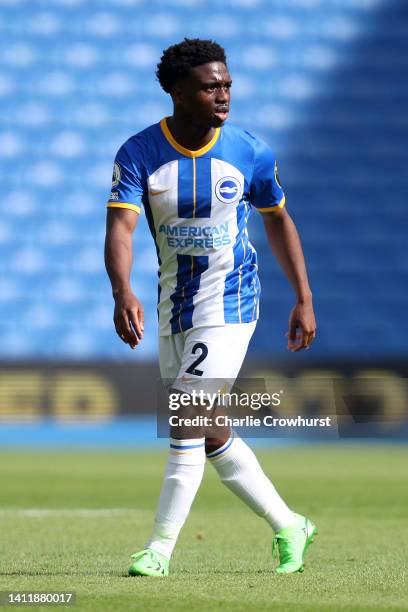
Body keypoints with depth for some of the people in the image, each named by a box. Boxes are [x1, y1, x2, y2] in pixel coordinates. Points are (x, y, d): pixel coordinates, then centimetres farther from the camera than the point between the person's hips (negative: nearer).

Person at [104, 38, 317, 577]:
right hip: (173, 305, 4)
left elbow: (279, 220, 8)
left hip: (229, 301, -4)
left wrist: (304, 299, 7)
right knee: (211, 435, 12)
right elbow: (120, 227, -21)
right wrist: (123, 293, -39)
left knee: (188, 422, -14)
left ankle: (159, 549, -9)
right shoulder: (139, 153, -9)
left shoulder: (250, 152, -8)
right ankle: (288, 526, 28)